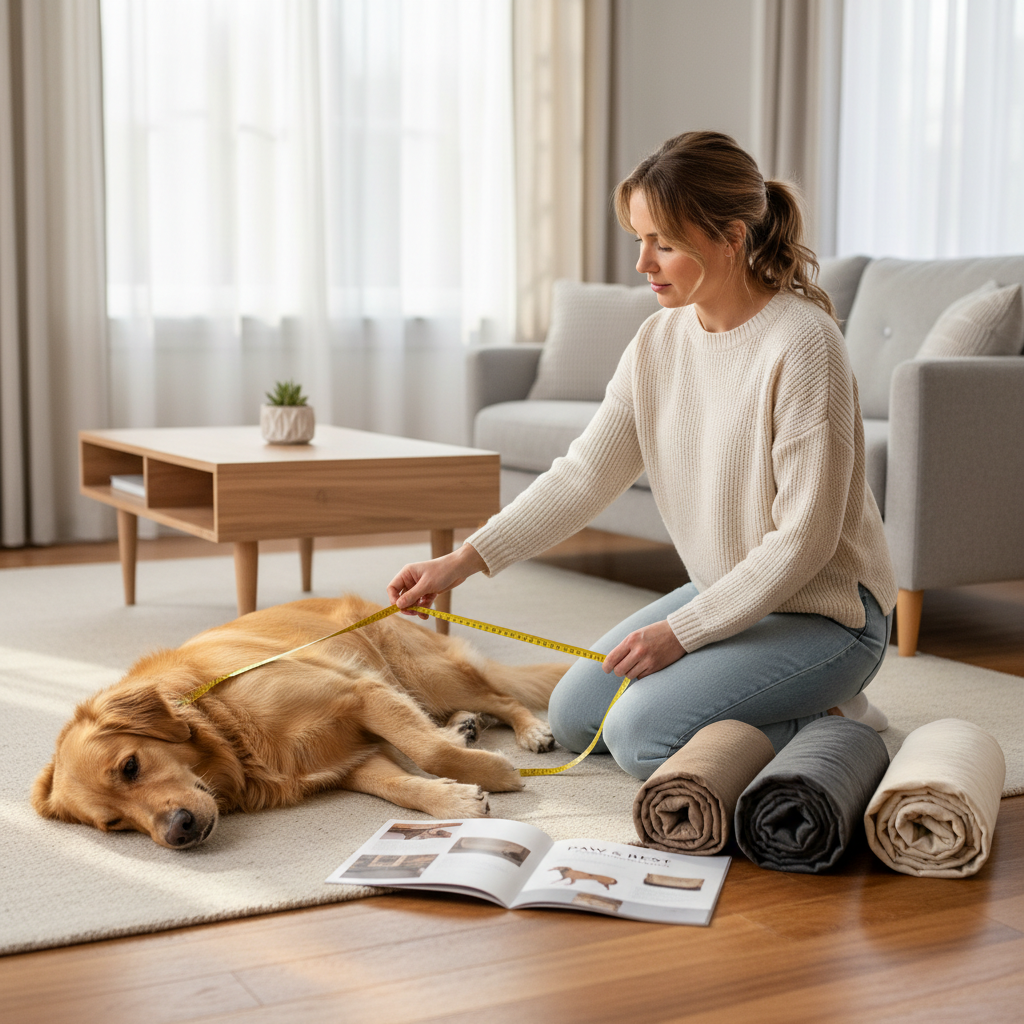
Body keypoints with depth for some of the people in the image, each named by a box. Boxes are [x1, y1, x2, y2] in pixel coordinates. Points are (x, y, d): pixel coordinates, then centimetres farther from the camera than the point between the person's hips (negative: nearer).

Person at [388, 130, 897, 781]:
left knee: (641, 732, -20)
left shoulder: (802, 343, -24)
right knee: (573, 718, 9)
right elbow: (586, 475, -1)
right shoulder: (660, 341, -1)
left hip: (825, 611, -8)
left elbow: (804, 538, -23)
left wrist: (682, 631, -20)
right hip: (725, 595, 8)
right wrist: (465, 561, -10)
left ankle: (831, 722, 1)